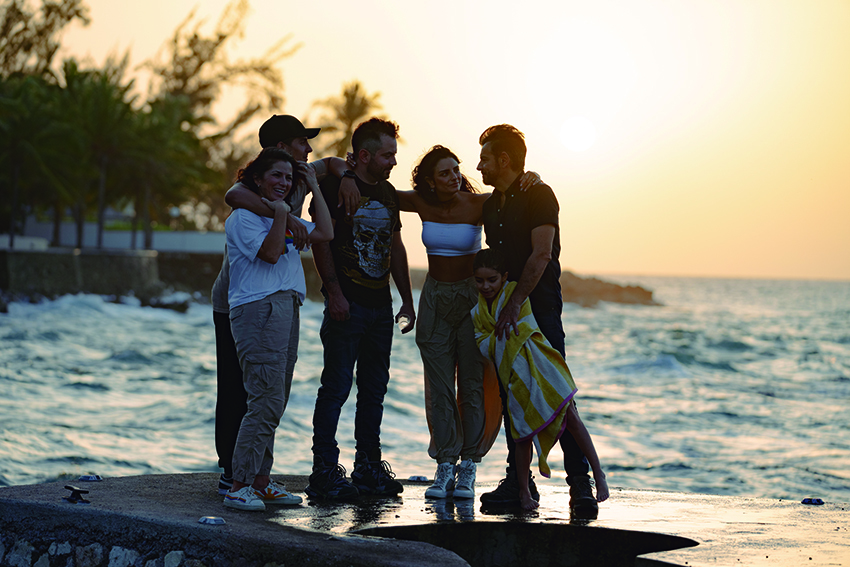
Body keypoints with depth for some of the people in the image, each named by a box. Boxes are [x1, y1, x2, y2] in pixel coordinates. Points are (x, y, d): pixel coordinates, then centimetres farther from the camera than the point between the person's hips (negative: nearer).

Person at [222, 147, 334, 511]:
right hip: (258, 309, -9)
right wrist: (280, 214, -11)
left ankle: (260, 481, 11)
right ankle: (239, 487, -17)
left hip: (286, 310, 9)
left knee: (273, 403, 7)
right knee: (267, 400, -17)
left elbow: (325, 234, 16)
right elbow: (270, 252, -13)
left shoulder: (288, 220, 25)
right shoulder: (243, 217, -2)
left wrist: (315, 188, 18)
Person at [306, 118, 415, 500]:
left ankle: (368, 467, 17)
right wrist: (334, 292, -17)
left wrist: (407, 299, 17)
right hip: (347, 305, -7)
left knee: (375, 389, 10)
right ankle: (325, 470, -3)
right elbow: (321, 241, -10)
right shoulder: (336, 186, -6)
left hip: (381, 306, 7)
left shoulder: (388, 193, 16)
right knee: (337, 386, -7)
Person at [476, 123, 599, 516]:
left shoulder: (538, 195, -6)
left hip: (540, 308, -7)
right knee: (511, 395, 6)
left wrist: (514, 305, -19)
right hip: (504, 311, 7)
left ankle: (580, 481, -9)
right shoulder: (490, 205, 17)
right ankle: (518, 480, 12)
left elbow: (541, 255, -15)